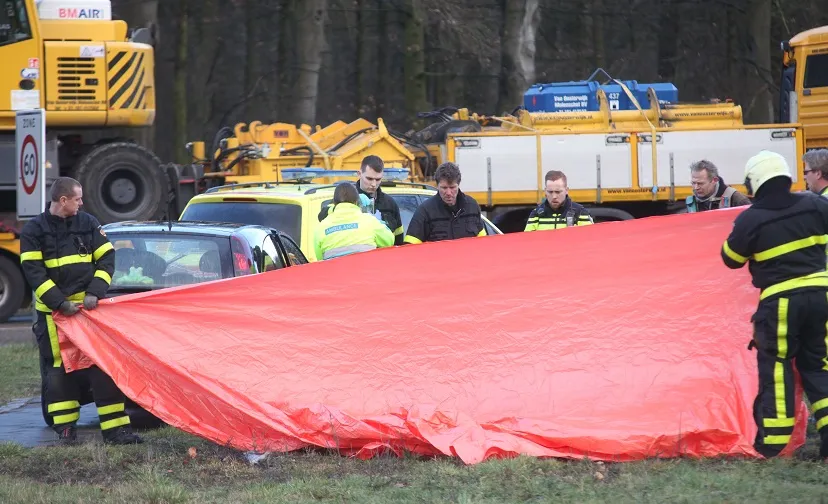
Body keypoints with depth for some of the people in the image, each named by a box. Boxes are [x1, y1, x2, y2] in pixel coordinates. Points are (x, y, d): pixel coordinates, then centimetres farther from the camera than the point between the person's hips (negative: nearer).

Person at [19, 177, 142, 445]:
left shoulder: (88, 224, 7)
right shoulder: (34, 231, -2)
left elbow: (107, 259, 6)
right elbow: (34, 272, -7)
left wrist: (94, 293, -9)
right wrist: (61, 303, -17)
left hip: (89, 307, 2)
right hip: (53, 312, -2)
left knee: (103, 366, -3)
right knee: (59, 369, 1)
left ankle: (115, 428, -4)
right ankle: (65, 428, 9)